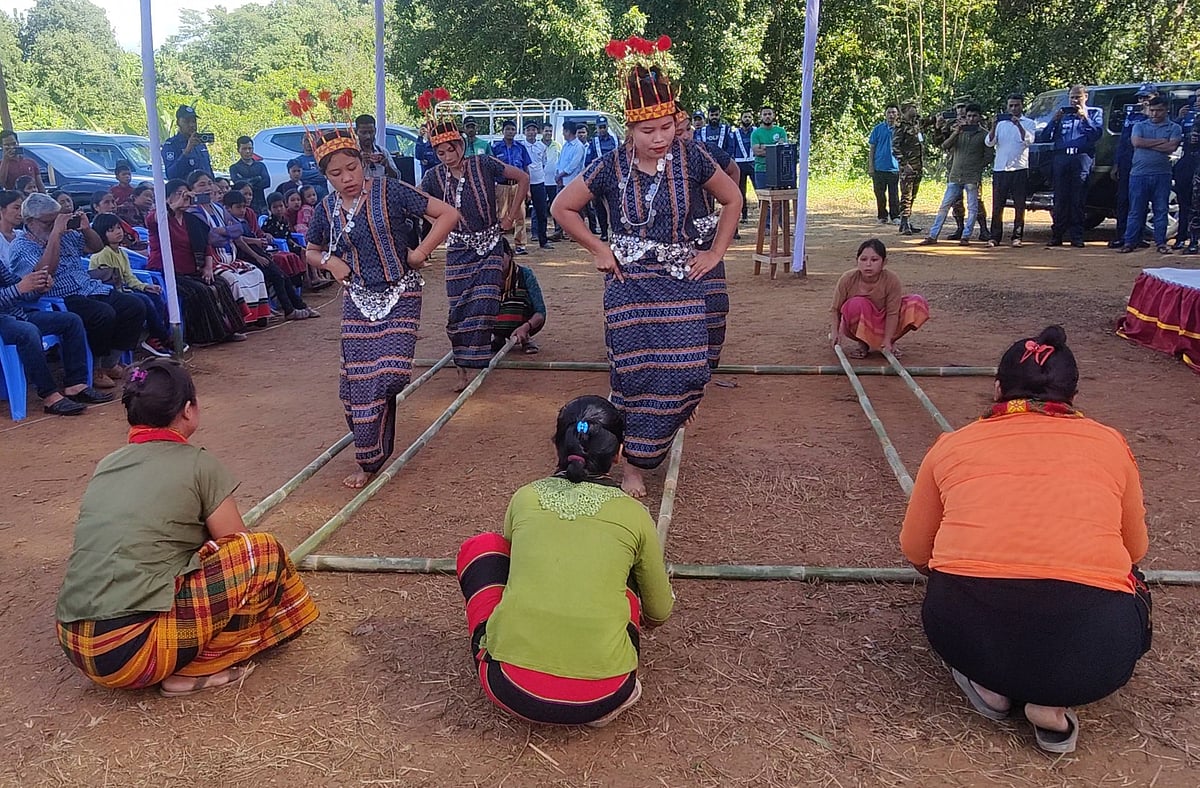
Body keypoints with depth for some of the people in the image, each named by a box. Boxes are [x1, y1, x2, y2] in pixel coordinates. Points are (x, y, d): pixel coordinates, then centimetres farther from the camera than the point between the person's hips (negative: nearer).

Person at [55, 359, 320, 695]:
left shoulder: (107, 465, 14)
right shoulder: (198, 465, -4)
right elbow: (238, 548, 6)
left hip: (75, 645, 8)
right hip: (132, 651, -8)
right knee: (265, 553, 0)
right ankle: (194, 670, 3)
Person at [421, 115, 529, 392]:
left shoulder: (483, 164, -7)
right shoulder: (434, 177, -3)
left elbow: (523, 178, 0)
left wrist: (511, 216, -1)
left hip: (489, 246, -1)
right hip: (458, 250, 2)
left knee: (483, 306, -11)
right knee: (458, 310, 0)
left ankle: (475, 363, 1)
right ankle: (462, 370, 9)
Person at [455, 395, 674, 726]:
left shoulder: (524, 497, 10)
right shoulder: (633, 513, 7)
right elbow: (659, 615, 21)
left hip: (510, 689, 1)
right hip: (600, 698, 0)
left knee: (479, 547, 22)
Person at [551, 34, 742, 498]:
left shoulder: (691, 158, -5)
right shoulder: (612, 167, -6)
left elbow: (732, 200, 9)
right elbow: (562, 207, 6)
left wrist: (716, 253, 5)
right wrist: (598, 250, 2)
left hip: (682, 283, 1)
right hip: (629, 285, -1)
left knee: (689, 372, -6)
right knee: (635, 373, -1)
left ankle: (648, 444, 24)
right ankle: (635, 464, 17)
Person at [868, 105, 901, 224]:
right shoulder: (878, 128, 3)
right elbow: (872, 148, 4)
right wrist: (870, 166, -2)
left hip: (895, 167, 0)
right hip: (879, 168, 0)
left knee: (894, 194, 3)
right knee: (880, 193, 6)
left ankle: (895, 216, 11)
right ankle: (882, 216, 17)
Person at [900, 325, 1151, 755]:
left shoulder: (952, 445, 14)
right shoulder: (1109, 443, 15)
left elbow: (915, 552, 22)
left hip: (965, 633, 1)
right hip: (1092, 652, -1)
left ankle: (989, 682, 12)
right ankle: (1052, 700, 10)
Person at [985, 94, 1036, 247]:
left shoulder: (1028, 123, 8)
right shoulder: (1000, 123, 15)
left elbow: (1029, 140, -10)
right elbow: (989, 143, 3)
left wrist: (1018, 125, -19)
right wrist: (993, 127, -13)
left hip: (1019, 168, -2)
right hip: (1000, 168, 2)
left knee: (1019, 205, -1)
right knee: (997, 205, 1)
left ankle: (1017, 236, 2)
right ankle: (995, 237, 4)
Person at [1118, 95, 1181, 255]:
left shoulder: (1174, 128, 9)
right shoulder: (1139, 126, 13)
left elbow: (1172, 147, -8)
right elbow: (1136, 142, -6)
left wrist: (1146, 144, -6)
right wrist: (1160, 141, -5)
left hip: (1162, 174, 0)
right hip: (1139, 174, 0)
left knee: (1161, 210, 2)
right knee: (1136, 210, 1)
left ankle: (1160, 242, 7)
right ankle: (1130, 242, 4)